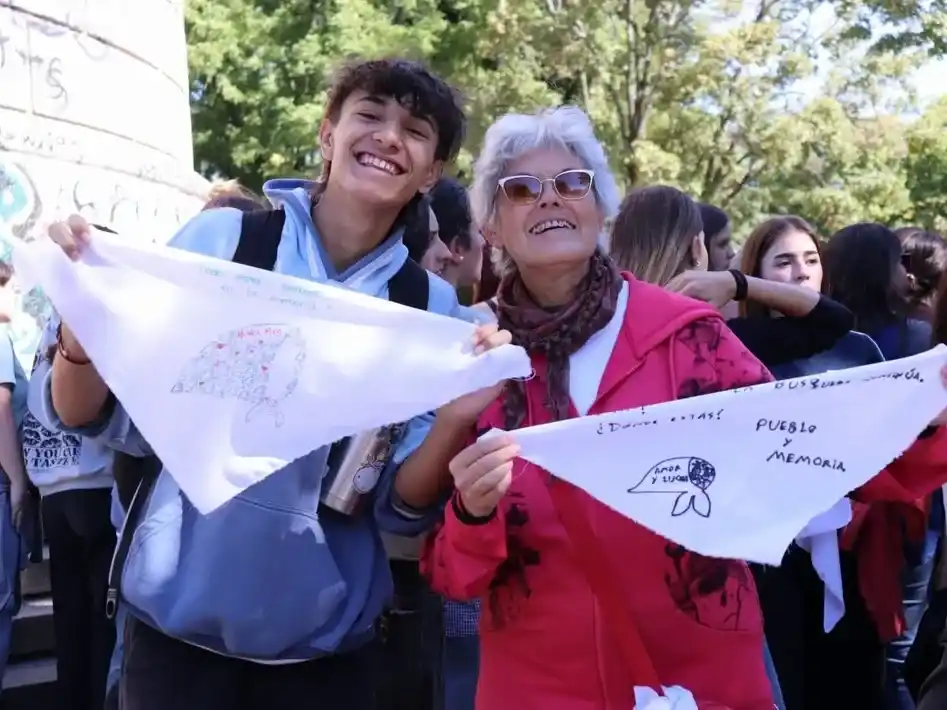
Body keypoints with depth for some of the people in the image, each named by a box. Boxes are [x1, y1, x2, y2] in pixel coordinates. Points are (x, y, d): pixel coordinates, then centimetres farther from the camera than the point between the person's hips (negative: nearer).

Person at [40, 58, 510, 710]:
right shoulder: (219, 237, -9)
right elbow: (92, 418, -4)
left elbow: (404, 506, -5)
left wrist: (458, 417, -23)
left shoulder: (431, 305, -5)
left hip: (326, 637, 1)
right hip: (180, 617, -1)